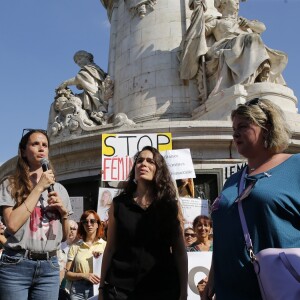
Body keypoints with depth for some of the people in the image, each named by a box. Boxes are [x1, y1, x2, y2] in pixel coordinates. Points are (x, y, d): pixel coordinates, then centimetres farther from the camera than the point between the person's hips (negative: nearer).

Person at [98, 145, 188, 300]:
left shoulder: (170, 204, 0)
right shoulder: (119, 203, 2)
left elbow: (179, 251, 0)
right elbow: (110, 248, 5)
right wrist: (102, 287, 6)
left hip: (163, 287, 0)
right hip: (121, 287, 1)